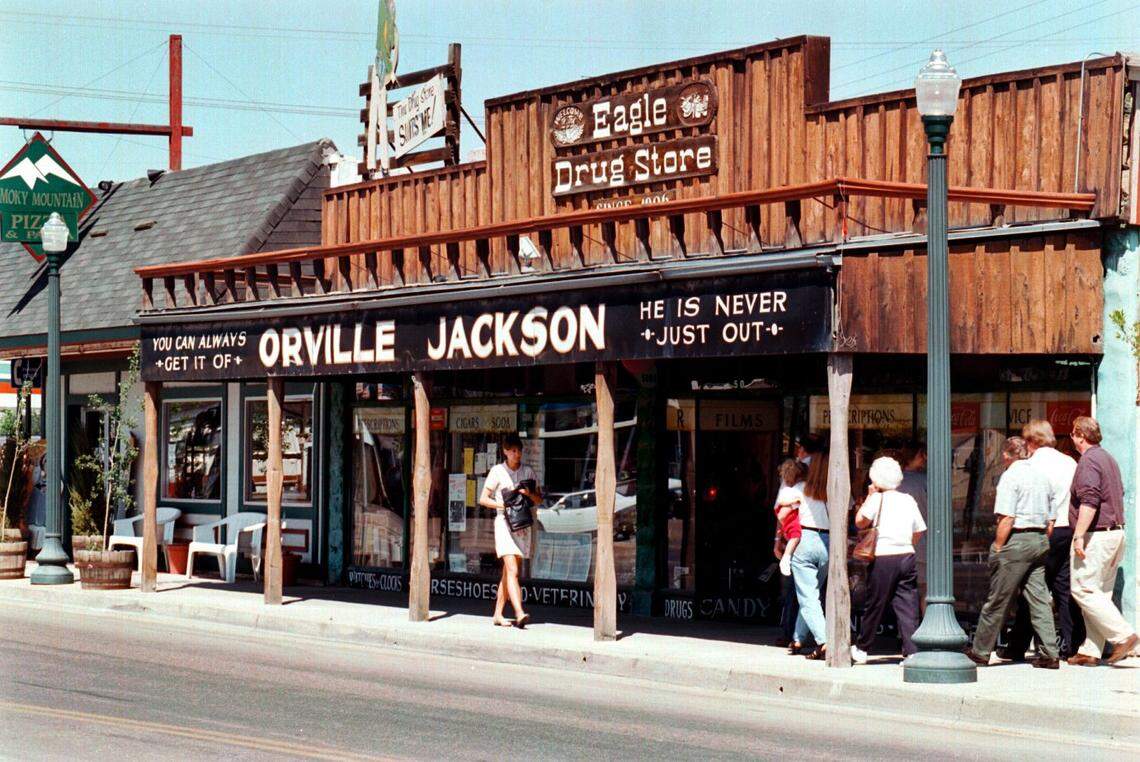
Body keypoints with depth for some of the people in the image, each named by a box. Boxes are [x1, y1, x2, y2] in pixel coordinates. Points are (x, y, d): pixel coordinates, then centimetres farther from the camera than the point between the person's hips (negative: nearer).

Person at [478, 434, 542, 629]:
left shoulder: (528, 472, 10)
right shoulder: (497, 471, 0)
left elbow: (539, 499, 10)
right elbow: (483, 499, 0)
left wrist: (529, 493, -11)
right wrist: (504, 505, -13)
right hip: (504, 523, -4)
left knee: (508, 573, 8)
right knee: (512, 570, -16)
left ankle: (498, 614, 16)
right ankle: (519, 614, -27)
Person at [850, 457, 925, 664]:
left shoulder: (877, 499, -4)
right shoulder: (908, 500, 11)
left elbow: (860, 522, -7)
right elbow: (919, 531, 13)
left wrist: (869, 497, 2)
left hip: (883, 559, -4)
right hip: (907, 556, 4)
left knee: (874, 605, 7)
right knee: (908, 606, 2)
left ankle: (861, 649, 21)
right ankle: (912, 651, -7)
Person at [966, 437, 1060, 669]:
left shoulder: (1010, 476, -9)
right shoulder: (1040, 476, 14)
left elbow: (1006, 519, -16)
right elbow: (1049, 519, 16)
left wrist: (997, 548, -11)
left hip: (1016, 540, -7)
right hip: (1040, 541, 7)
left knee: (997, 600, 1)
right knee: (1039, 599, 6)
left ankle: (980, 652, 8)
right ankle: (1048, 654, 1)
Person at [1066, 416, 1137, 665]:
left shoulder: (1088, 461, -13)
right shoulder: (1108, 459, 19)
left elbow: (1089, 501, -24)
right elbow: (1119, 494, 25)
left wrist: (1079, 535, -24)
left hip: (1095, 535, -10)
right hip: (1116, 532, 10)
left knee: (1084, 590, -8)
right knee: (1100, 593, 8)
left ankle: (1123, 635, -15)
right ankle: (1091, 651, 8)